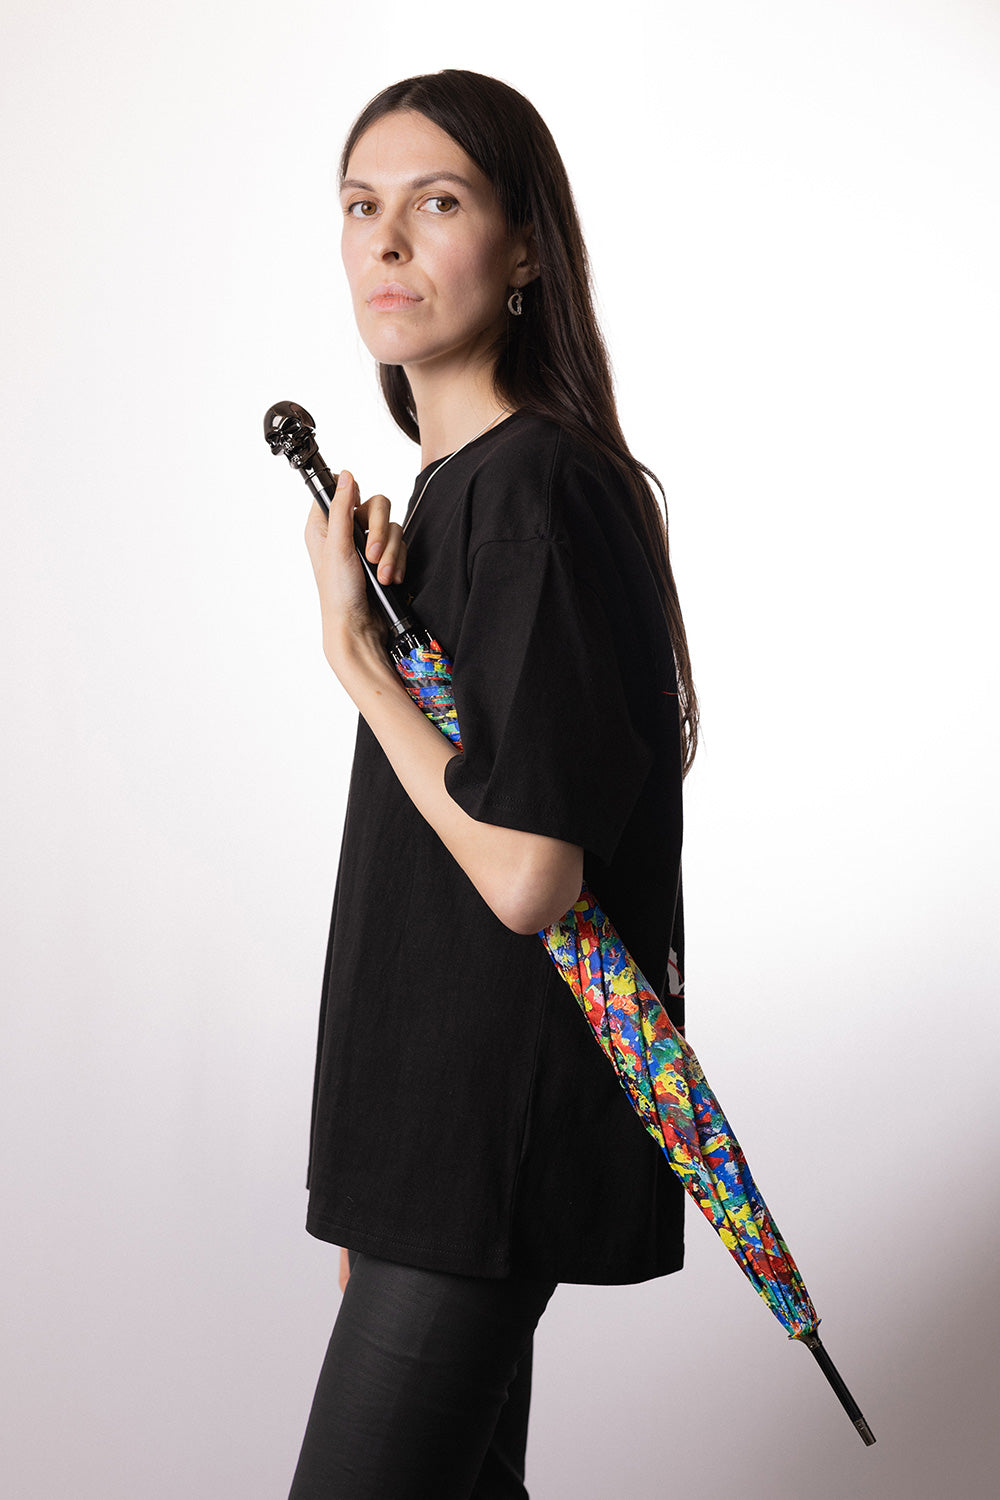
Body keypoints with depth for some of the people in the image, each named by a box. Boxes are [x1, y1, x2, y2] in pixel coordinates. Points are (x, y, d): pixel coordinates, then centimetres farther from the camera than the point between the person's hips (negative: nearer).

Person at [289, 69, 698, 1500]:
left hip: (496, 1129, -10)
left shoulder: (533, 488, -19)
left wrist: (352, 644, -17)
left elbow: (524, 876, -24)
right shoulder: (455, 483, 11)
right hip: (432, 1103, 10)